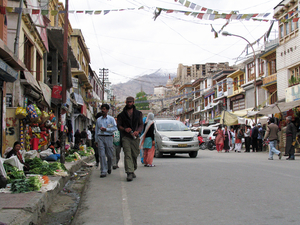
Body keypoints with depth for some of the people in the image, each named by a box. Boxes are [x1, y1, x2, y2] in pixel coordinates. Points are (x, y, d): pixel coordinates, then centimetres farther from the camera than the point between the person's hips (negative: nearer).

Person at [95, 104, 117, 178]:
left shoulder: (111, 119, 6)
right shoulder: (98, 120, 14)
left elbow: (115, 128, -3)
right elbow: (96, 130, 18)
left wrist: (106, 129, -11)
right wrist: (96, 140, 15)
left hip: (108, 137, -1)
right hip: (100, 137, 2)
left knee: (110, 155, 3)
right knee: (102, 155, -7)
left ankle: (109, 168, 30)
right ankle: (103, 171, -8)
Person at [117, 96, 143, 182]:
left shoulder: (138, 113, 14)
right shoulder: (122, 114, 12)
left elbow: (141, 124, 8)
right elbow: (119, 125, 10)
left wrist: (138, 131, -12)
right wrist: (124, 129, -12)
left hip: (135, 137, 2)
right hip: (125, 137, -2)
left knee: (135, 155, 5)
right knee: (127, 155, -14)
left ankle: (133, 171, 23)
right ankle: (129, 173, -21)